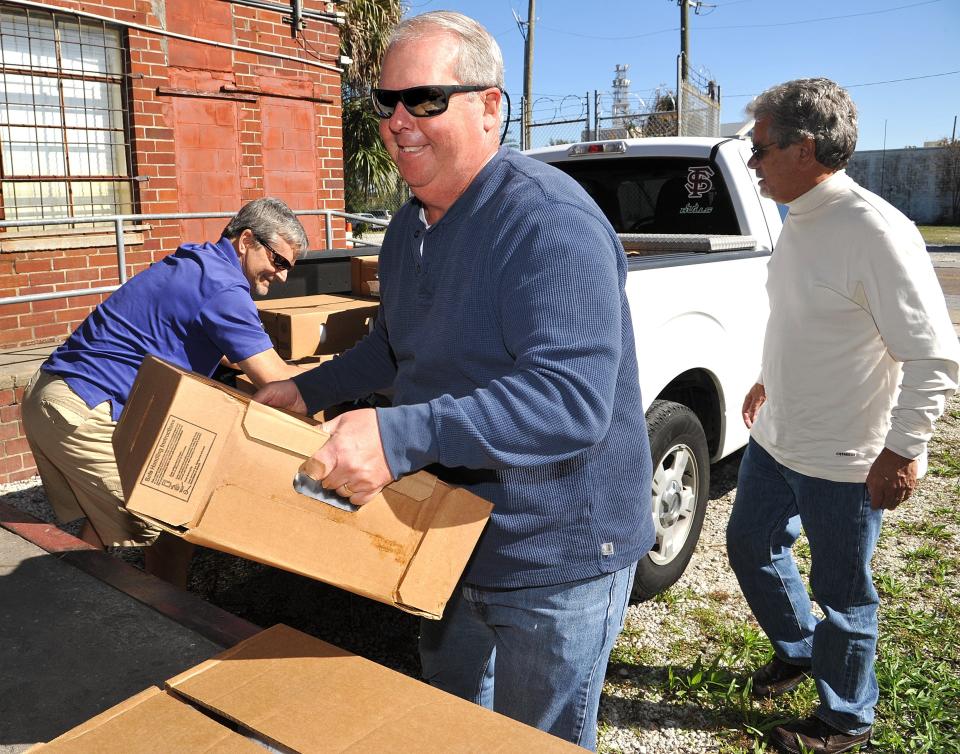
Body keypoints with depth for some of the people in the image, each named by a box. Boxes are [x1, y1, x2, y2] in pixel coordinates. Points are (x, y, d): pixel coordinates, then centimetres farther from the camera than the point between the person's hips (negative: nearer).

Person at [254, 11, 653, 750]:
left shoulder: (549, 223, -26)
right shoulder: (409, 226, 5)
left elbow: (574, 400, -35)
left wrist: (400, 437, -40)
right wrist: (310, 392, 10)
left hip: (556, 558, -8)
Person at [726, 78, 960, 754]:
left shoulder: (876, 231, -23)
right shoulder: (799, 223, 5)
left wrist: (902, 449, -22)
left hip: (844, 462, -9)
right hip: (776, 440, 9)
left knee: (843, 595, 10)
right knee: (751, 546, 22)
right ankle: (798, 650, 48)